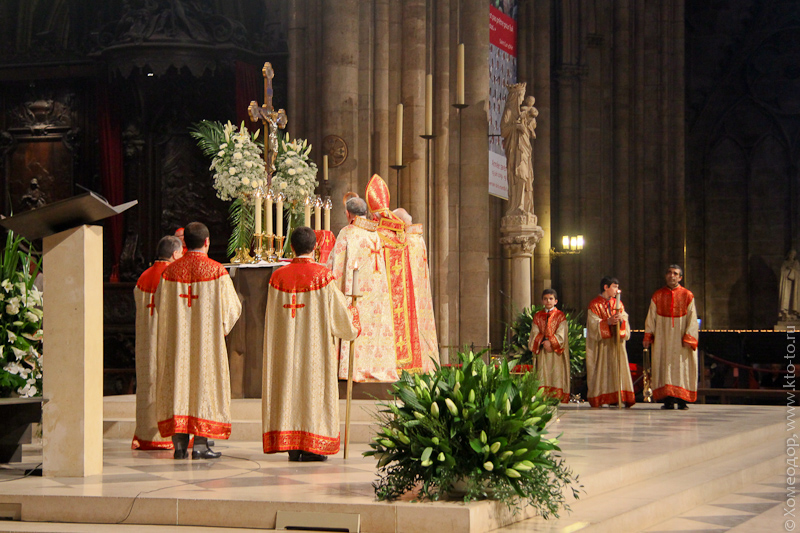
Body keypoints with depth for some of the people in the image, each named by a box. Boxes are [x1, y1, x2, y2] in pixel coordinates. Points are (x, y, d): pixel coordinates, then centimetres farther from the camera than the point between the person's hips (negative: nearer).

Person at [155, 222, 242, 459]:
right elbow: (231, 307, -3)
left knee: (178, 381, 7)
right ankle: (200, 443, -3)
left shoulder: (170, 271, 2)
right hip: (207, 339, -3)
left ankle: (179, 443, 5)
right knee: (204, 382, 1)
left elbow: (161, 305, 10)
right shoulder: (217, 271, -7)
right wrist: (221, 326, 18)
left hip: (176, 340, 3)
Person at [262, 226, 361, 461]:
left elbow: (272, 318, 9)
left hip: (285, 347, 3)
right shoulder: (322, 275, -9)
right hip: (315, 345, -3)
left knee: (289, 383, 7)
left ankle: (291, 448, 6)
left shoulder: (278, 276, 2)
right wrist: (353, 315, 17)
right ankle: (311, 446, 0)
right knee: (313, 386, 2)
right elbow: (338, 312, -3)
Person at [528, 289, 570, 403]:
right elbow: (535, 333, 4)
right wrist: (543, 342, -14)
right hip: (542, 352, 2)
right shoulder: (537, 316, 14)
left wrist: (550, 342, -18)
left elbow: (561, 334, -3)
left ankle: (557, 398, -10)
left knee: (556, 375, -8)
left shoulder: (560, 316, 6)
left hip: (556, 352, -2)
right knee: (543, 375, -5)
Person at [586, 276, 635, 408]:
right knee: (603, 370, -7)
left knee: (618, 368, -3)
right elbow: (594, 324, -8)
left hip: (617, 342, 4)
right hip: (602, 343, -4)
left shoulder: (618, 304, 15)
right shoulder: (594, 304, 1)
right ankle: (601, 399, -7)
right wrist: (608, 322, -23)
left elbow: (625, 319, 5)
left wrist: (621, 320, -18)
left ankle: (618, 398, -5)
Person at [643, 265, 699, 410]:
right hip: (662, 337, 1)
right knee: (664, 365, -4)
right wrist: (648, 336, -2)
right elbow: (651, 317, 8)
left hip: (680, 337, -1)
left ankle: (681, 400, -2)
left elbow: (692, 319, 0)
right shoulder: (657, 296, 8)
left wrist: (688, 338, -10)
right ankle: (668, 400, -5)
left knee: (681, 367, -4)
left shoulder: (687, 296, 3)